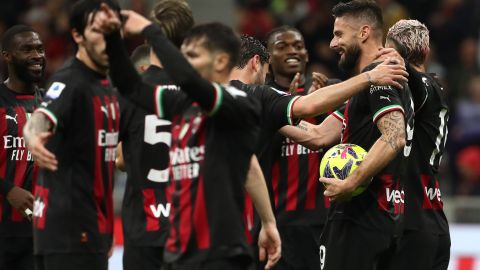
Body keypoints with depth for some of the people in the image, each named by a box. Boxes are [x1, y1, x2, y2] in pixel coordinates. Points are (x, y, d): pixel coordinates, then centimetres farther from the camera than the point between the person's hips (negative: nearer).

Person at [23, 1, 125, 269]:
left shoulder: (108, 88, 15)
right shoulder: (69, 83, -13)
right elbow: (39, 120, -33)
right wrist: (34, 137, -57)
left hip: (92, 227, 9)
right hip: (68, 227, -9)